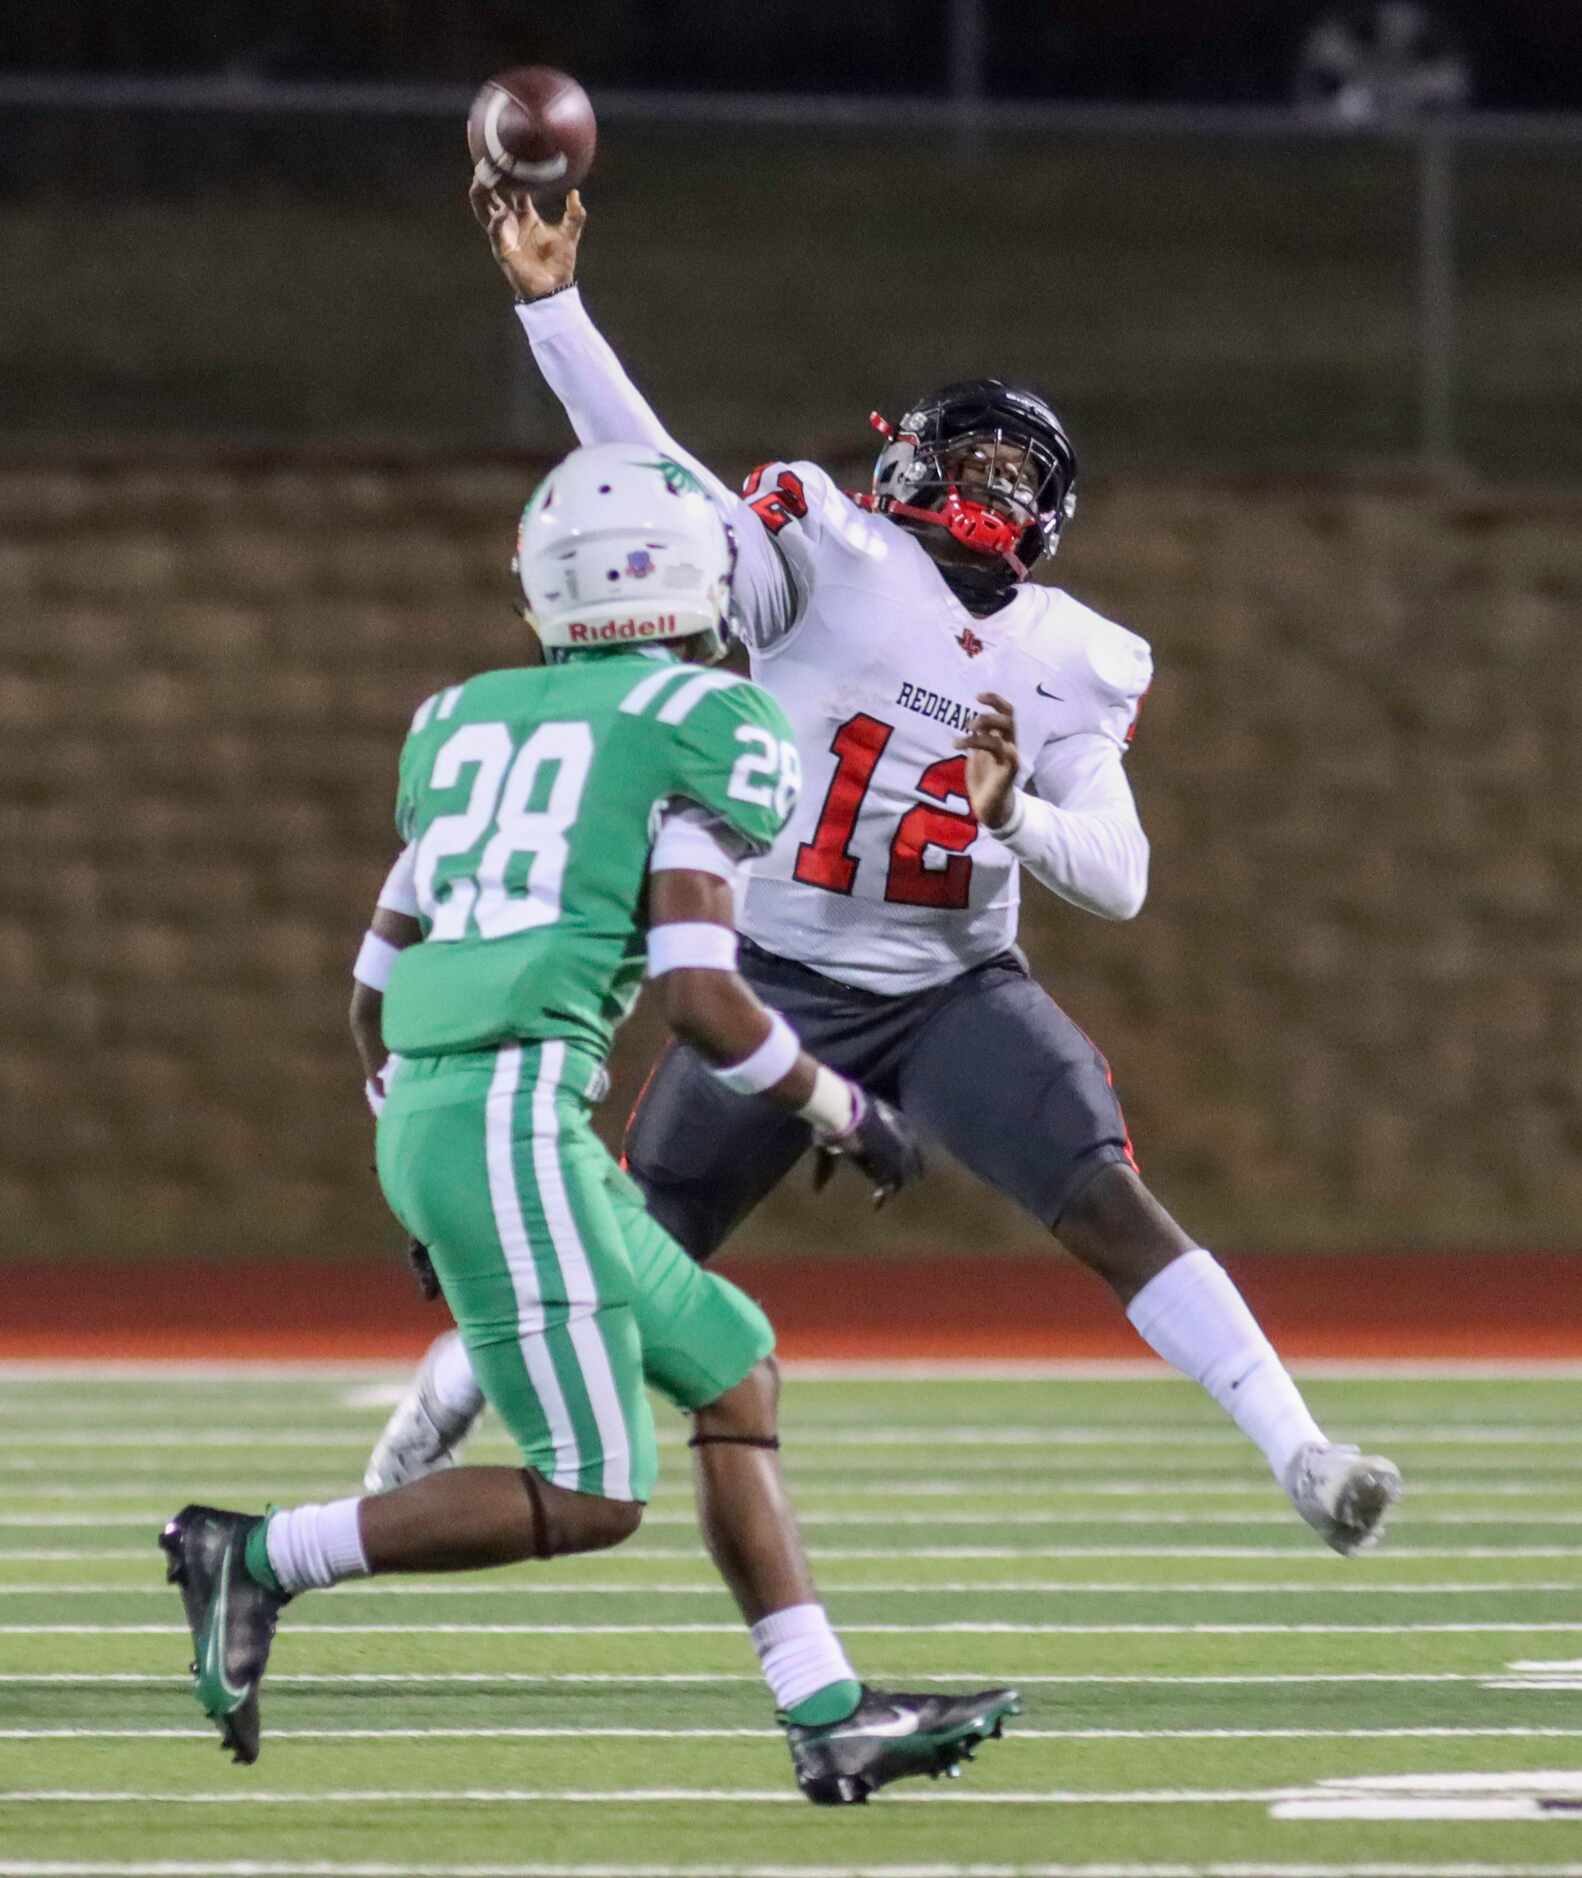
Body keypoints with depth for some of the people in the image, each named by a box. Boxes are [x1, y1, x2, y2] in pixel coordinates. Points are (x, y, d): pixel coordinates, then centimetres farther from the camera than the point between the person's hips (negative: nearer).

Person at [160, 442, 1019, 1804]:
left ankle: (831, 1722, 13)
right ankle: (258, 1559, -4)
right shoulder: (711, 726, 0)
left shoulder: (461, 722, 20)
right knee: (587, 1499, -5)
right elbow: (699, 996, -8)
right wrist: (853, 1120, 6)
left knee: (733, 1371, 17)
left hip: (423, 1107, 9)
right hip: (516, 1114, -8)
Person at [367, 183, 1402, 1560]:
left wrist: (1016, 814, -24)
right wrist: (551, 302, -28)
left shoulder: (1070, 664, 0)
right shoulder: (826, 557, -9)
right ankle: (450, 1390, 36)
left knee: (1114, 1210, -15)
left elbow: (1119, 878, -3)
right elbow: (652, 473, -18)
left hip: (956, 992, 2)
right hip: (784, 977, -2)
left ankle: (1302, 1458, -17)